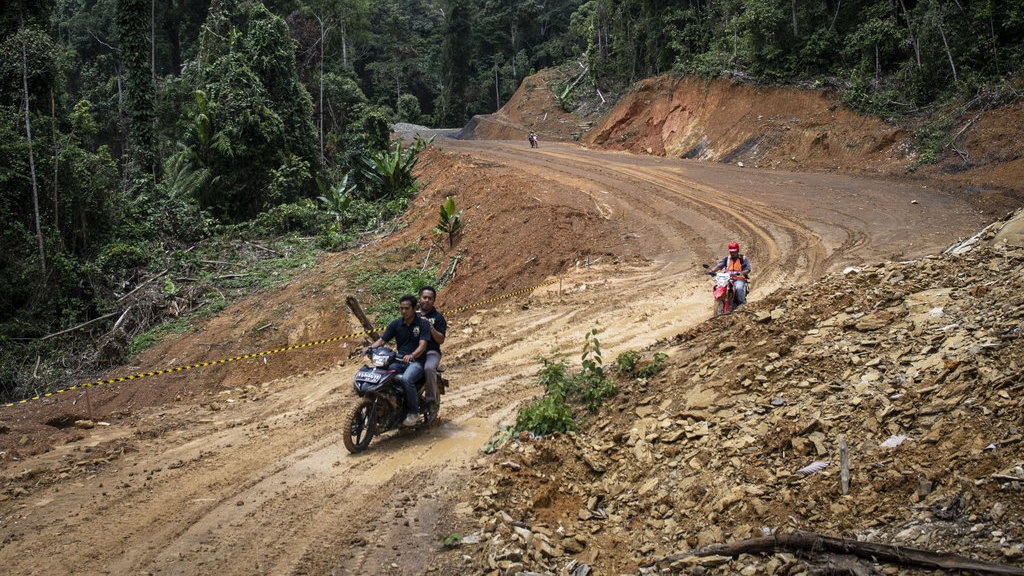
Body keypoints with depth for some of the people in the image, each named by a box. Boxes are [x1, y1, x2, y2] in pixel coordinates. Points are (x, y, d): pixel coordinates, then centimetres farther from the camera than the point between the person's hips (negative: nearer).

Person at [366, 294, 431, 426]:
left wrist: (412, 355, -36)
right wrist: (371, 347, -17)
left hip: (416, 360, -5)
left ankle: (414, 412, -19)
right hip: (399, 359, 5)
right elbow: (382, 340, 5)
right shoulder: (396, 324, 9)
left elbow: (423, 345, -16)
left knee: (406, 379, -35)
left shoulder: (423, 324, -4)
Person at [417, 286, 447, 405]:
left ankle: (431, 398, -22)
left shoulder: (438, 317, 9)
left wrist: (430, 327, -13)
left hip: (431, 352, -3)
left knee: (429, 368, -35)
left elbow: (441, 340, 1)